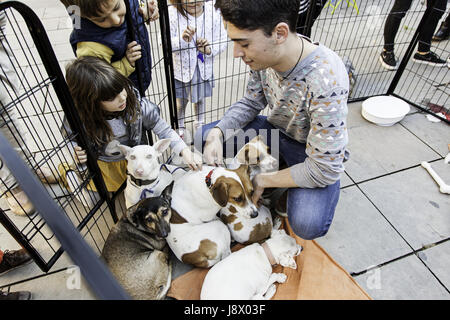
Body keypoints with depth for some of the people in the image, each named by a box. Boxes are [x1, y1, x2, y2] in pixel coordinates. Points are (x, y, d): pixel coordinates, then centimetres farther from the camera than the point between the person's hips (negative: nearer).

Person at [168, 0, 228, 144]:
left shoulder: (213, 12, -12)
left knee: (200, 98, 20)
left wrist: (210, 49, -25)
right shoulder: (173, 13, -18)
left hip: (203, 66, 2)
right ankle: (180, 128, 37)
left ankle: (199, 124, 46)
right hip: (181, 67, -2)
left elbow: (222, 40, -6)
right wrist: (182, 40, -38)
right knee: (181, 101, 11)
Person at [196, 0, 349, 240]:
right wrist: (218, 133, -20)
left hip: (315, 151, -5)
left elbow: (325, 170, -31)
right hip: (277, 129, 6)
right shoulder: (265, 52, -18)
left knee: (307, 224, -30)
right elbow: (250, 103, -1)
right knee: (204, 136, -3)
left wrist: (263, 181, -19)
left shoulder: (326, 82, -37)